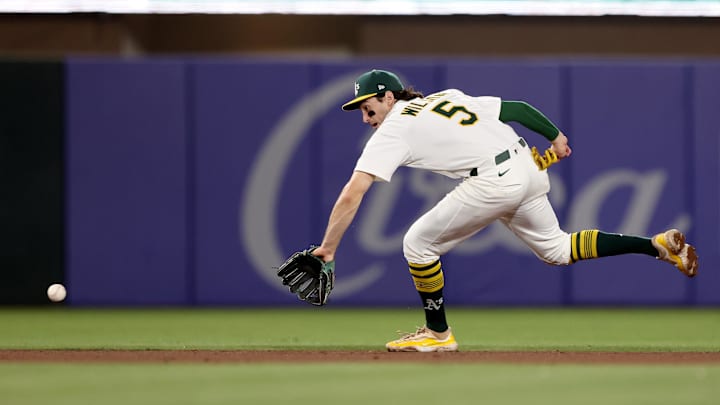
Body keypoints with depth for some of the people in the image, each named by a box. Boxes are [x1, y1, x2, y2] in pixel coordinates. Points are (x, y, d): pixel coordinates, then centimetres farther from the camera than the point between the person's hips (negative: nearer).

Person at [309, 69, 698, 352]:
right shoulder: (447, 97, 21)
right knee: (556, 249, 24)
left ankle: (437, 333, 16)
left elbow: (351, 196, -8)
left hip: (494, 182, -8)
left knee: (418, 244, 7)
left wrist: (328, 248, -6)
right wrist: (555, 136, 32)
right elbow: (515, 107, 19)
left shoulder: (393, 129, 1)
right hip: (529, 167, 8)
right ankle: (658, 244, 17)